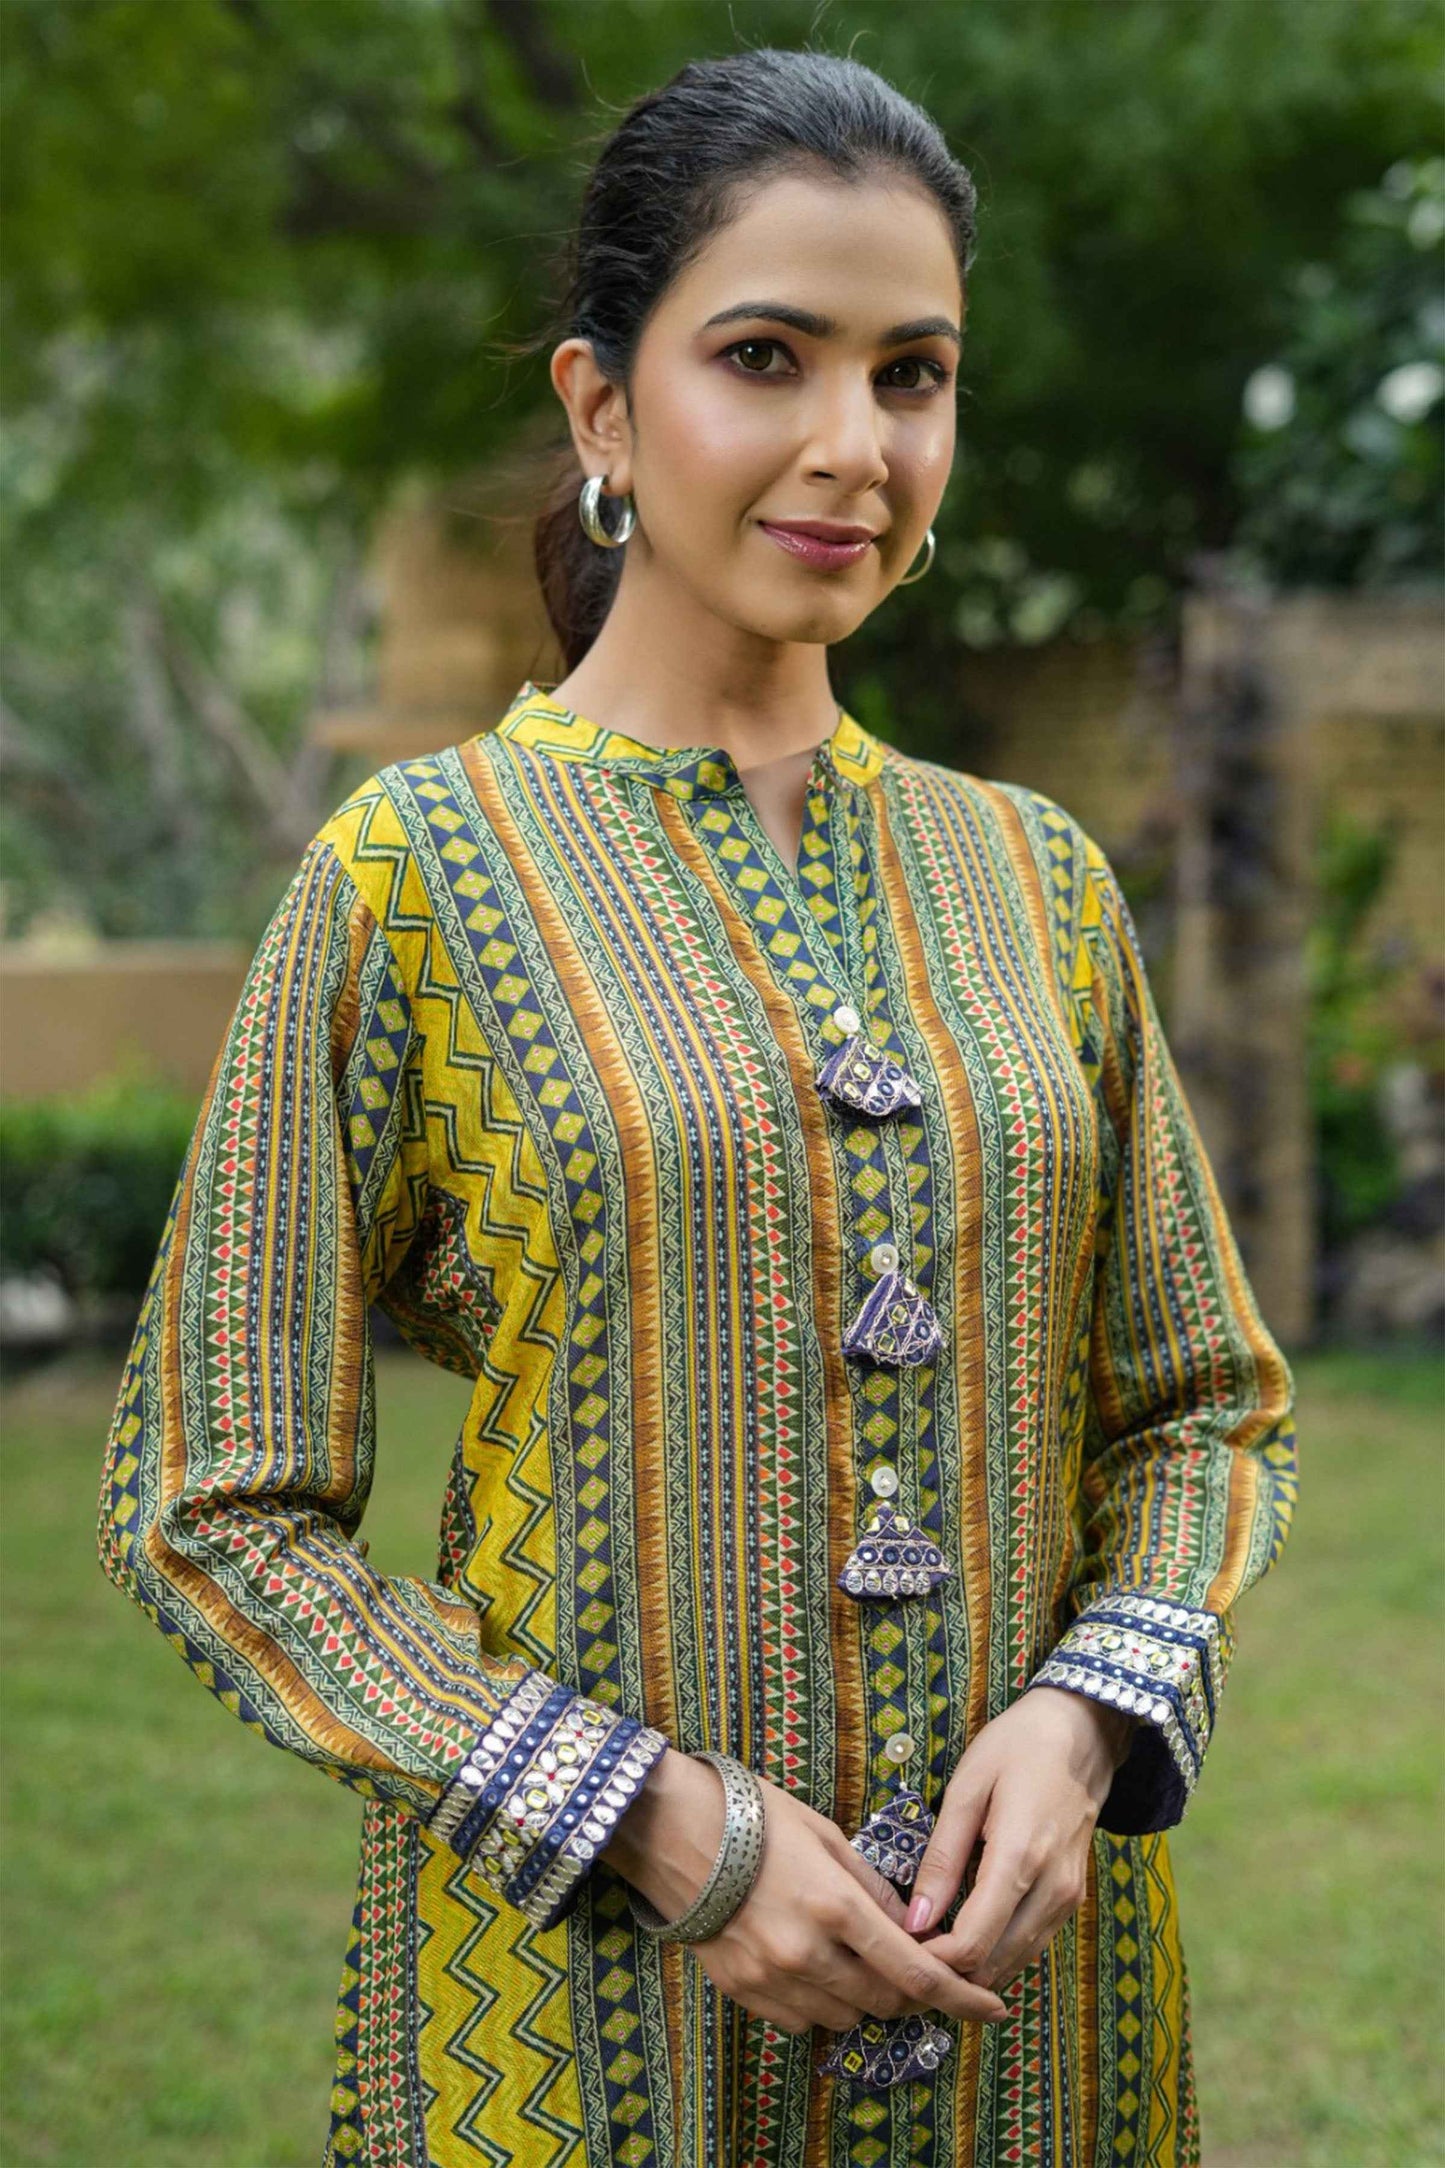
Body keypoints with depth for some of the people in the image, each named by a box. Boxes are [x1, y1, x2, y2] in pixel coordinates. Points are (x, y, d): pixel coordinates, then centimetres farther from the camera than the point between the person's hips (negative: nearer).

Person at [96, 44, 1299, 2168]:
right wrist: (664, 1829, -16)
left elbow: (1206, 1400, 10)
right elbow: (214, 1508, -8)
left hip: (1027, 1972, 4)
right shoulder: (415, 873, -7)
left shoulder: (1036, 877, 4)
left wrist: (1082, 1717, -9)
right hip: (590, 1987, -3)